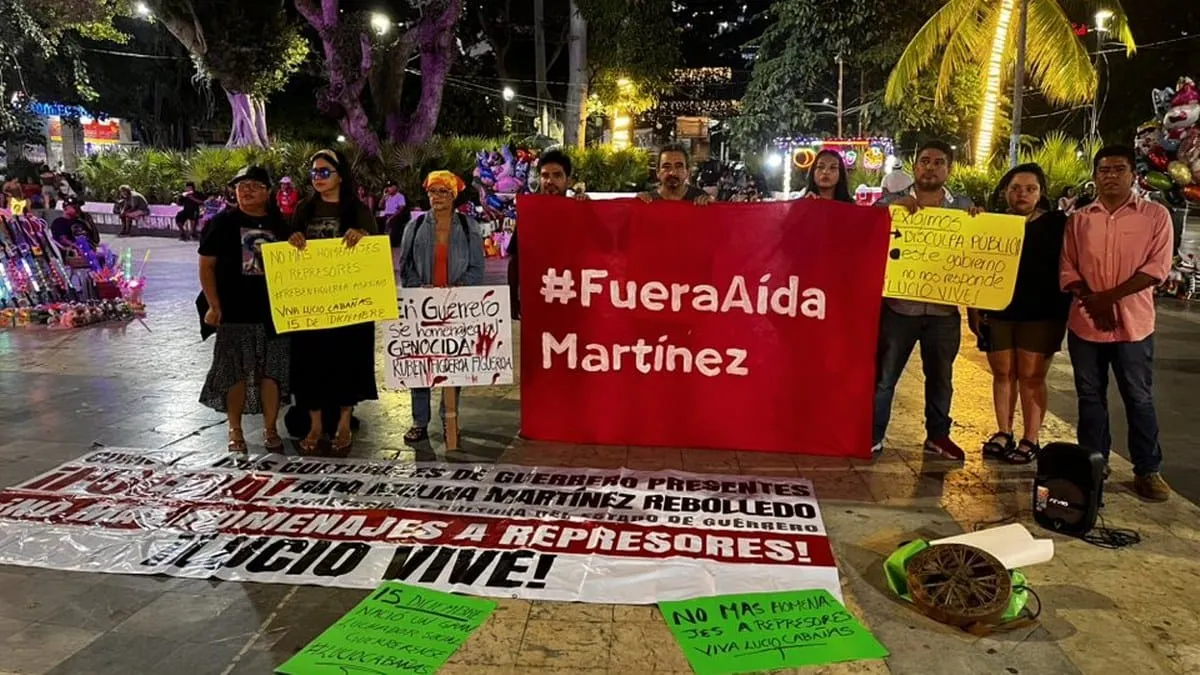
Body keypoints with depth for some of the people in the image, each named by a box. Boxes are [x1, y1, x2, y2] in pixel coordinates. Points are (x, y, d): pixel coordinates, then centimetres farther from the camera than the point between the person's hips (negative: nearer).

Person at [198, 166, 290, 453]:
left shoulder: (280, 224, 9)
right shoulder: (222, 222, 1)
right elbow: (206, 265, 0)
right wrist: (214, 305, -7)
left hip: (273, 311, 2)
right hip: (235, 311, -2)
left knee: (272, 371, 5)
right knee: (235, 371, 4)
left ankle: (270, 429, 16)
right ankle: (235, 430, 17)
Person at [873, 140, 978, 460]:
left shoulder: (964, 208, 8)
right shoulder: (892, 201, 2)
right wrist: (895, 206, -21)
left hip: (944, 309, 3)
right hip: (899, 306, -2)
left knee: (940, 376, 15)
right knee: (883, 374, 3)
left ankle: (938, 435, 29)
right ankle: (873, 435, 13)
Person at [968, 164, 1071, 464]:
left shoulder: (1057, 224, -1)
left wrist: (1063, 315, -7)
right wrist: (974, 308, 1)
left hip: (1041, 315, -3)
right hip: (997, 313, 3)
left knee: (1032, 377, 1)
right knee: (1003, 374, 9)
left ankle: (1030, 440, 9)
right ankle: (1004, 433, 19)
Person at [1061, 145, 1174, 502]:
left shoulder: (1155, 215, 0)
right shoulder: (1079, 219, 7)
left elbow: (1157, 267, -8)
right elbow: (1067, 267, 5)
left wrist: (1110, 296, -17)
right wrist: (1090, 300, -12)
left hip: (1133, 324, -2)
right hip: (1085, 324, 2)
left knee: (1139, 399, 6)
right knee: (1090, 398, 11)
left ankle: (1147, 470, 19)